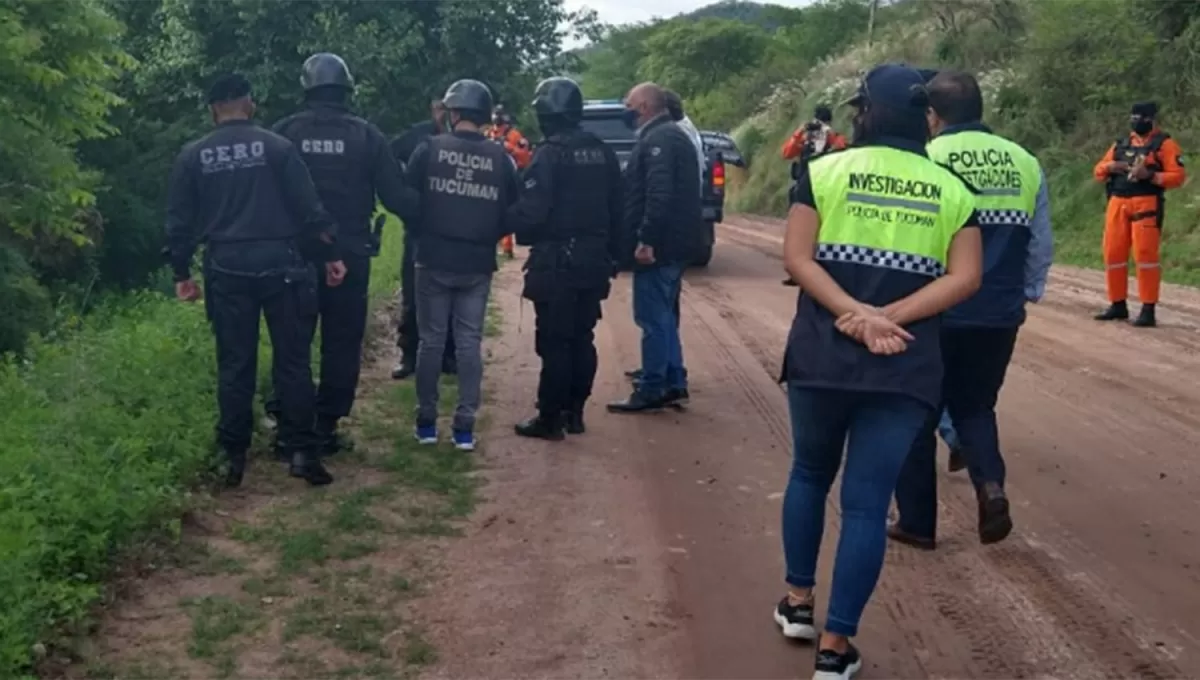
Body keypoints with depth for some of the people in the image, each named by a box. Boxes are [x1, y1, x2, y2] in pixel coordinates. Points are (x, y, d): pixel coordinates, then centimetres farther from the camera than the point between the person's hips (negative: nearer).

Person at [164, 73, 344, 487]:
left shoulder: (193, 156, 5)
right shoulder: (277, 146, -1)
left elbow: (179, 222, 7)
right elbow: (309, 207, -4)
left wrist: (182, 273, 14)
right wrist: (330, 254, 2)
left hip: (227, 271, 2)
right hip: (279, 265, -2)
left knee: (234, 366, 8)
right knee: (293, 361, 4)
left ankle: (234, 456, 11)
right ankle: (301, 451, 1)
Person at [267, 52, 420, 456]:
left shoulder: (283, 132, -2)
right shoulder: (366, 135, -4)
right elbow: (396, 196, -4)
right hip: (349, 254, -1)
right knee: (342, 343, 8)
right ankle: (326, 426, 9)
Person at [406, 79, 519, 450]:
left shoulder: (430, 149, -7)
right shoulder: (501, 158, -1)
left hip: (434, 261, -1)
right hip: (478, 266, 1)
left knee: (431, 341, 9)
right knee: (470, 344, 7)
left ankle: (426, 422, 14)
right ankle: (465, 426, 7)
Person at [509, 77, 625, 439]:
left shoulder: (550, 154, -15)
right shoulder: (603, 153, 9)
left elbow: (531, 212, -20)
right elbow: (617, 210, 13)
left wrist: (509, 222, -1)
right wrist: (612, 253, 20)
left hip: (557, 261, -7)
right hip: (593, 260, 7)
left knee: (554, 342, -2)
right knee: (582, 338, 13)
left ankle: (550, 419, 2)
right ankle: (574, 412, 20)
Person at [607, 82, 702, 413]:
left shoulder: (658, 139, -14)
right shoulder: (670, 135, 19)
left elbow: (659, 193, -25)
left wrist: (647, 240, -26)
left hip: (659, 244, -11)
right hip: (672, 242, 11)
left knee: (652, 317, -6)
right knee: (663, 315, 16)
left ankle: (651, 390, -1)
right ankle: (673, 382, 21)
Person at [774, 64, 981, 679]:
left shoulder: (823, 171, 2)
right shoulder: (952, 189, 6)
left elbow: (797, 257, -8)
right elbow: (965, 277, -5)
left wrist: (855, 315, -15)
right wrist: (889, 318, -12)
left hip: (821, 355, 0)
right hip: (905, 367, 0)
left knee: (810, 472, 23)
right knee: (868, 501, 4)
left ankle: (798, 600, 31)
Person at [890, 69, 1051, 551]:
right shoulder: (1025, 163, 5)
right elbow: (1042, 245, 8)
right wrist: (1027, 293, 22)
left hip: (934, 314, -4)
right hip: (999, 314, 4)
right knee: (974, 406, 22)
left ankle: (917, 521, 18)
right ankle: (991, 485, -3)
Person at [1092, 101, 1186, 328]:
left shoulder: (1164, 144, 2)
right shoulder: (1121, 143, 19)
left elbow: (1178, 176, -6)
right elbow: (1099, 171, 19)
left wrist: (1151, 175, -20)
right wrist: (1110, 167, -4)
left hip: (1146, 204, -6)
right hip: (1117, 204, 6)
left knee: (1145, 254, -10)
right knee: (1113, 253, 6)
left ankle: (1148, 311, -9)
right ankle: (1118, 305, 17)